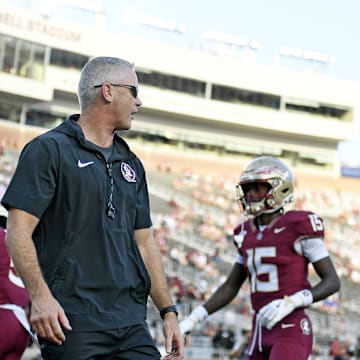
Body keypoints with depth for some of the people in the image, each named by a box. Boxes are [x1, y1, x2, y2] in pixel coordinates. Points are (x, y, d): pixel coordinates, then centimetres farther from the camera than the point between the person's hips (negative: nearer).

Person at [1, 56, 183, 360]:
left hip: (132, 322, 6)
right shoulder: (50, 149, -1)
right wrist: (40, 296, -20)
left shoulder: (131, 163, 19)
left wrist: (168, 312, 14)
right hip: (73, 323, -6)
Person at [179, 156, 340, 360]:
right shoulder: (248, 234, 11)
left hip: (292, 331, -7)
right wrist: (192, 320, 8)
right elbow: (230, 287, 16)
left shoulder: (298, 227, -10)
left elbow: (333, 282, -10)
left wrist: (290, 303, -23)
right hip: (262, 332, 7)